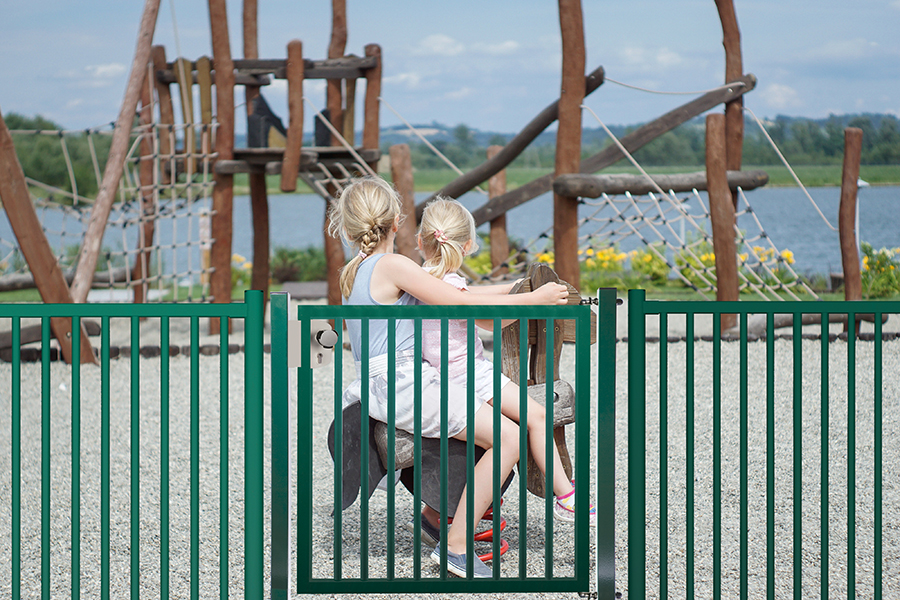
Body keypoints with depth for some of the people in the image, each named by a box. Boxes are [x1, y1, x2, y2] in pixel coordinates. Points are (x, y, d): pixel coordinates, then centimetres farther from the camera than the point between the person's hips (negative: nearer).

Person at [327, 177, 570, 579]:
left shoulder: (350, 273, 13)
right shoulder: (393, 266, -13)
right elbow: (463, 304, -13)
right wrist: (532, 298, -6)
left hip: (379, 389, 10)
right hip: (404, 388, -10)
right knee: (509, 437, -16)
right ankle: (455, 546, -13)